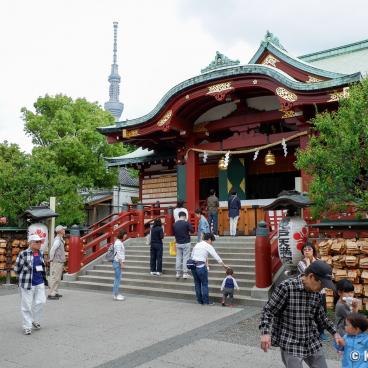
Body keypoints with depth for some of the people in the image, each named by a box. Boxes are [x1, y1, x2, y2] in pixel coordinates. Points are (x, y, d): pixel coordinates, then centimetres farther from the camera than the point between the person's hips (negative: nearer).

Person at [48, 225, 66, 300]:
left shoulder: (60, 240, 14)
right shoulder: (58, 240, -17)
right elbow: (52, 250, -24)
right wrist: (51, 260, -15)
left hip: (60, 262, 10)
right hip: (56, 263, -10)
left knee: (58, 279, 15)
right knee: (54, 278, -7)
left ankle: (55, 293, 22)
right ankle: (51, 294, -3)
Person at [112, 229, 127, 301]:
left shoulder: (121, 242, 13)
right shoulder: (118, 243, -17)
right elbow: (118, 254, -20)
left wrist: (123, 262, 16)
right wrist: (121, 263, -18)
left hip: (119, 262, 10)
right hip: (117, 262, -10)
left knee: (117, 279, 13)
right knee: (118, 278, -4)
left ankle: (115, 294, 20)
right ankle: (116, 295, 2)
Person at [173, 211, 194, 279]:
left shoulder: (175, 224, -1)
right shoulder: (186, 223, -14)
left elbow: (174, 233, 8)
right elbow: (192, 231, -8)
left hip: (178, 243, 4)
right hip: (186, 243, -4)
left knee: (178, 258, 12)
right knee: (185, 258, 3)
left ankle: (178, 273, 14)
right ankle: (185, 273, 5)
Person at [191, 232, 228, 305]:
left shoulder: (197, 244, 16)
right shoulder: (208, 246, -1)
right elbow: (216, 257, -1)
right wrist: (224, 265, 6)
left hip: (193, 265, 6)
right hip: (201, 266, -6)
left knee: (197, 283, 14)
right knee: (204, 284, 4)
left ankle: (199, 300, 20)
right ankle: (206, 301, 8)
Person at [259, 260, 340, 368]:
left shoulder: (315, 293, 1)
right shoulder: (286, 287, -19)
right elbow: (268, 310, -15)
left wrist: (334, 332, 13)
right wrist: (265, 333, -26)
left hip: (312, 342, 7)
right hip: (290, 343, -6)